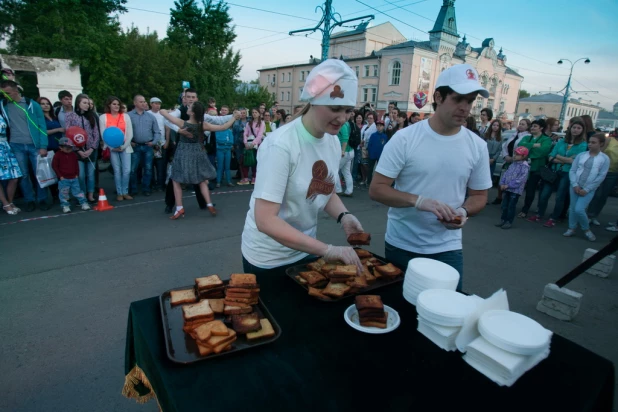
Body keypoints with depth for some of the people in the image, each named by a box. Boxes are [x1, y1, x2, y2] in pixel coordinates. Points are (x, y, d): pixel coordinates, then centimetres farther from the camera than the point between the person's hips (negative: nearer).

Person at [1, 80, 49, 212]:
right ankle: (29, 200, 15)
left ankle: (42, 200, 14)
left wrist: (43, 146, -7)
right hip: (16, 146, 2)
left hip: (34, 145, -2)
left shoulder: (32, 105, 0)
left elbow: (42, 126, -2)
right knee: (23, 175, 6)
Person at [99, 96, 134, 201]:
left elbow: (130, 133, 1)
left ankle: (125, 192, 8)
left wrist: (123, 146, -8)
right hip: (112, 148, -1)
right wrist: (113, 146, -10)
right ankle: (119, 193, 9)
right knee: (117, 171, 1)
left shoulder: (125, 116, 6)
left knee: (127, 170, -4)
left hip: (125, 147, 1)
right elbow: (103, 135, 0)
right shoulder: (103, 117, 3)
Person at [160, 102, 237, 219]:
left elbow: (163, 112, -6)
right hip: (198, 154, 3)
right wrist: (233, 118, 9)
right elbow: (223, 127, -5)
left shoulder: (182, 123, -15)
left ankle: (179, 208, 5)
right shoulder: (203, 125, -10)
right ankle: (209, 204, 9)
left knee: (176, 180, 9)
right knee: (202, 180, 17)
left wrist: (168, 111, 17)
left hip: (183, 154, -3)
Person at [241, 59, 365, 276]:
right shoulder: (281, 145, -26)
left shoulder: (334, 142, -5)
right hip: (268, 259, -6)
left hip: (305, 250, 7)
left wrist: (343, 215, -11)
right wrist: (326, 250, -33)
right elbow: (265, 220, -30)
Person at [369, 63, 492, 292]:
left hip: (447, 249, 2)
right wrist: (418, 200, -27)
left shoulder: (477, 146, -1)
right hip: (401, 246, -1)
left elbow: (479, 196, 8)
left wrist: (464, 211, -14)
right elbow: (376, 189, -13)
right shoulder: (404, 138, -12)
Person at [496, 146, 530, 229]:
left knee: (511, 206, 1)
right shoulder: (512, 164, 14)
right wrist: (502, 183, -4)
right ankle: (503, 219, 22)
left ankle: (509, 222, 10)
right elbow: (505, 174, 11)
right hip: (506, 189, 7)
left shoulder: (525, 167, -10)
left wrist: (508, 185, -21)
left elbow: (520, 180, -19)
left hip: (515, 190, -7)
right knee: (504, 205, 12)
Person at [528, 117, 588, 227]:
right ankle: (539, 215, 19)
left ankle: (553, 219, 16)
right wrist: (566, 160, -12)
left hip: (567, 174, -3)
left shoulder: (583, 144, -3)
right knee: (544, 195, 4)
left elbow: (575, 160, -13)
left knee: (560, 197, 4)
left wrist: (558, 156, -4)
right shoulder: (561, 141, 7)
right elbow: (551, 158, 1)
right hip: (554, 172, 3)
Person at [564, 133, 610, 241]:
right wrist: (575, 185, -10)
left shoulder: (604, 159, -3)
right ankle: (572, 228, 22)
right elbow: (572, 170, 1)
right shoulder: (581, 155, 3)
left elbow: (601, 177, -7)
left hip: (589, 189, -3)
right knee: (573, 208, 6)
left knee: (579, 209, -13)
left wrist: (587, 189, -12)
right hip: (575, 186, 3)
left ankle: (587, 229, 10)